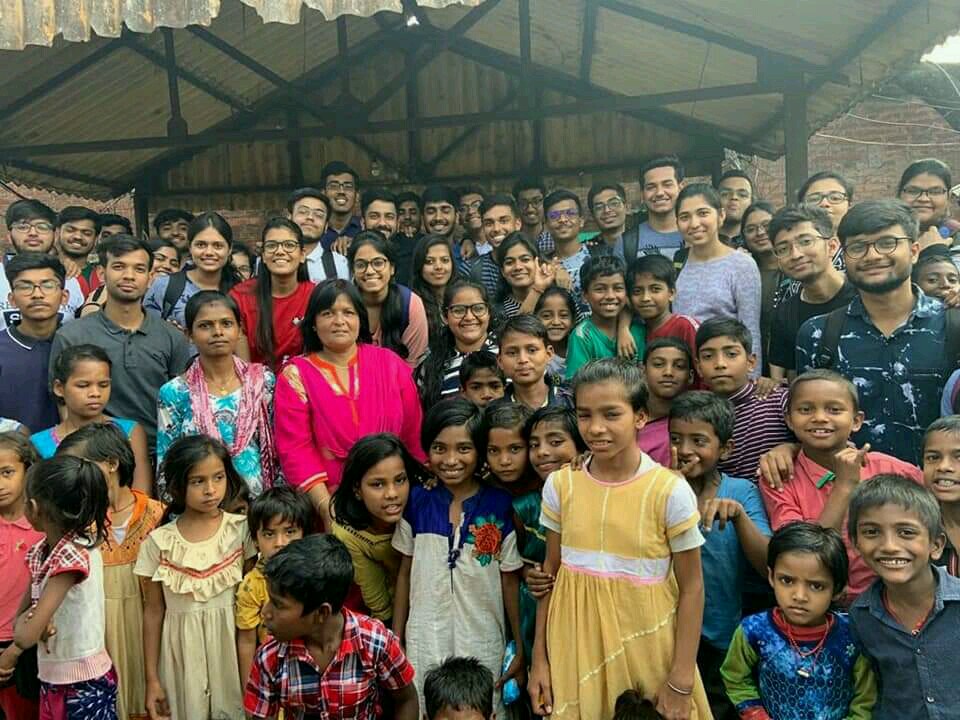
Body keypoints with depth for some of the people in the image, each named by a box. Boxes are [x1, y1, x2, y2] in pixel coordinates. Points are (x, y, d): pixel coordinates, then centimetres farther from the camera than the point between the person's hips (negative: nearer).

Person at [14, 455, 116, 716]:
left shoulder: (73, 556, -24)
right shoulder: (40, 551, 0)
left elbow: (25, 637, -23)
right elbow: (23, 612, 5)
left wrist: (23, 623, -4)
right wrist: (27, 621, -14)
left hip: (84, 683, -7)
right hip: (52, 678, 7)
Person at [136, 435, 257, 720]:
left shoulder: (241, 530, -7)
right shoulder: (159, 542, -7)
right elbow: (153, 612, 0)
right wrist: (152, 679, 2)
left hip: (231, 643, 0)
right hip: (182, 650, 0)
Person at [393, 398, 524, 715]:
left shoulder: (499, 506, -10)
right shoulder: (416, 502, -5)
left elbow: (510, 581, -2)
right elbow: (405, 573, 4)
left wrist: (520, 647, 1)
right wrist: (396, 638, 7)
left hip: (483, 643, -1)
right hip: (424, 641, 2)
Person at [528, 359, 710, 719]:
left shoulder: (669, 490, -15)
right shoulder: (560, 484, -5)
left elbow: (691, 586, -8)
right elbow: (551, 570, 4)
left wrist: (681, 678, -9)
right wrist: (539, 658, 5)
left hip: (645, 646, -2)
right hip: (574, 648, 3)